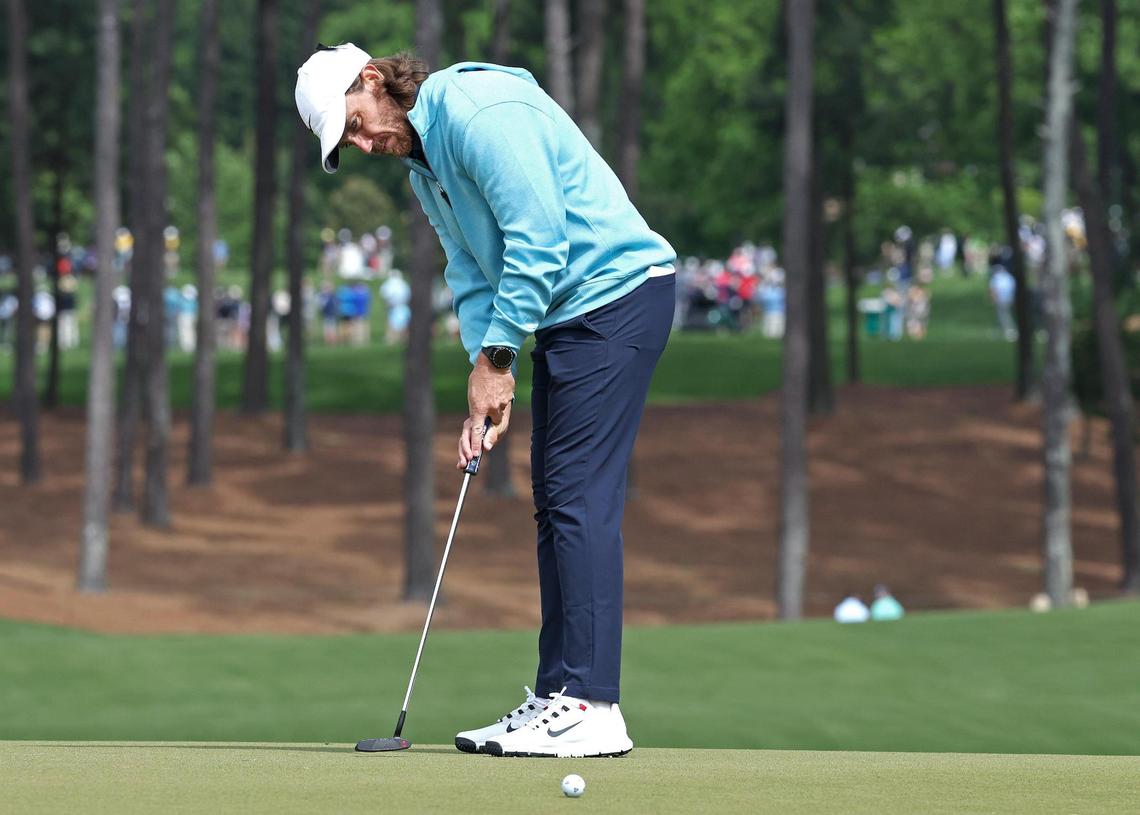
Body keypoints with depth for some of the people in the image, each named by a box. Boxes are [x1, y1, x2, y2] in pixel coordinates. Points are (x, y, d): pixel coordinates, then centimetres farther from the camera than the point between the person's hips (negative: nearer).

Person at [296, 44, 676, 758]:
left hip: (617, 291, -10)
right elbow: (472, 273, 16)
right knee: (556, 504, 8)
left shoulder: (478, 110, -16)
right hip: (566, 317, 10)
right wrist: (486, 383, 1)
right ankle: (559, 698, 10)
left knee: (581, 499, -13)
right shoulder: (422, 163, 15)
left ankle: (591, 707, -15)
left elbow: (538, 238, -21)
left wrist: (495, 357, -14)